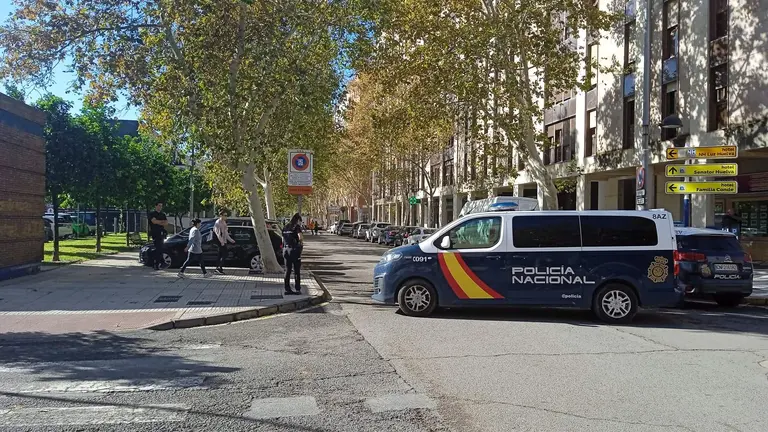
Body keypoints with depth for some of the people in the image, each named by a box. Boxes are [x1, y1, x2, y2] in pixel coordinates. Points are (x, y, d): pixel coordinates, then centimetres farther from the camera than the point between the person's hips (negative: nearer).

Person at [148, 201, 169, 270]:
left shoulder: (163, 215, 19)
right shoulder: (152, 214, 3)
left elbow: (166, 223, 7)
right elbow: (154, 221, -14)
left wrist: (158, 222, -7)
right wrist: (162, 221, -2)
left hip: (161, 233, 5)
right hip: (155, 233, -5)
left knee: (158, 249, 6)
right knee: (159, 249, -10)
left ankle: (156, 264, 11)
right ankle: (162, 262, -10)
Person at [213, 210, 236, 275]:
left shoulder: (224, 222, 17)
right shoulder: (218, 223, -12)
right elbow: (218, 233, -18)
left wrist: (230, 240, 23)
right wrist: (222, 242, -23)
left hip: (224, 241, 9)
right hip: (221, 242, -9)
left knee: (221, 255, 9)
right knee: (224, 255, -12)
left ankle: (218, 269, 12)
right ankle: (219, 268, -12)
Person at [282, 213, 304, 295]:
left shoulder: (285, 227, 14)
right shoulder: (297, 227, -9)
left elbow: (283, 239, 16)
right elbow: (300, 237, -24)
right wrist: (301, 242, -5)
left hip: (286, 249, 6)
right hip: (294, 250, -6)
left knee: (287, 271, 10)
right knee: (297, 271, 3)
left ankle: (287, 289, 11)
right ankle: (298, 289, 4)